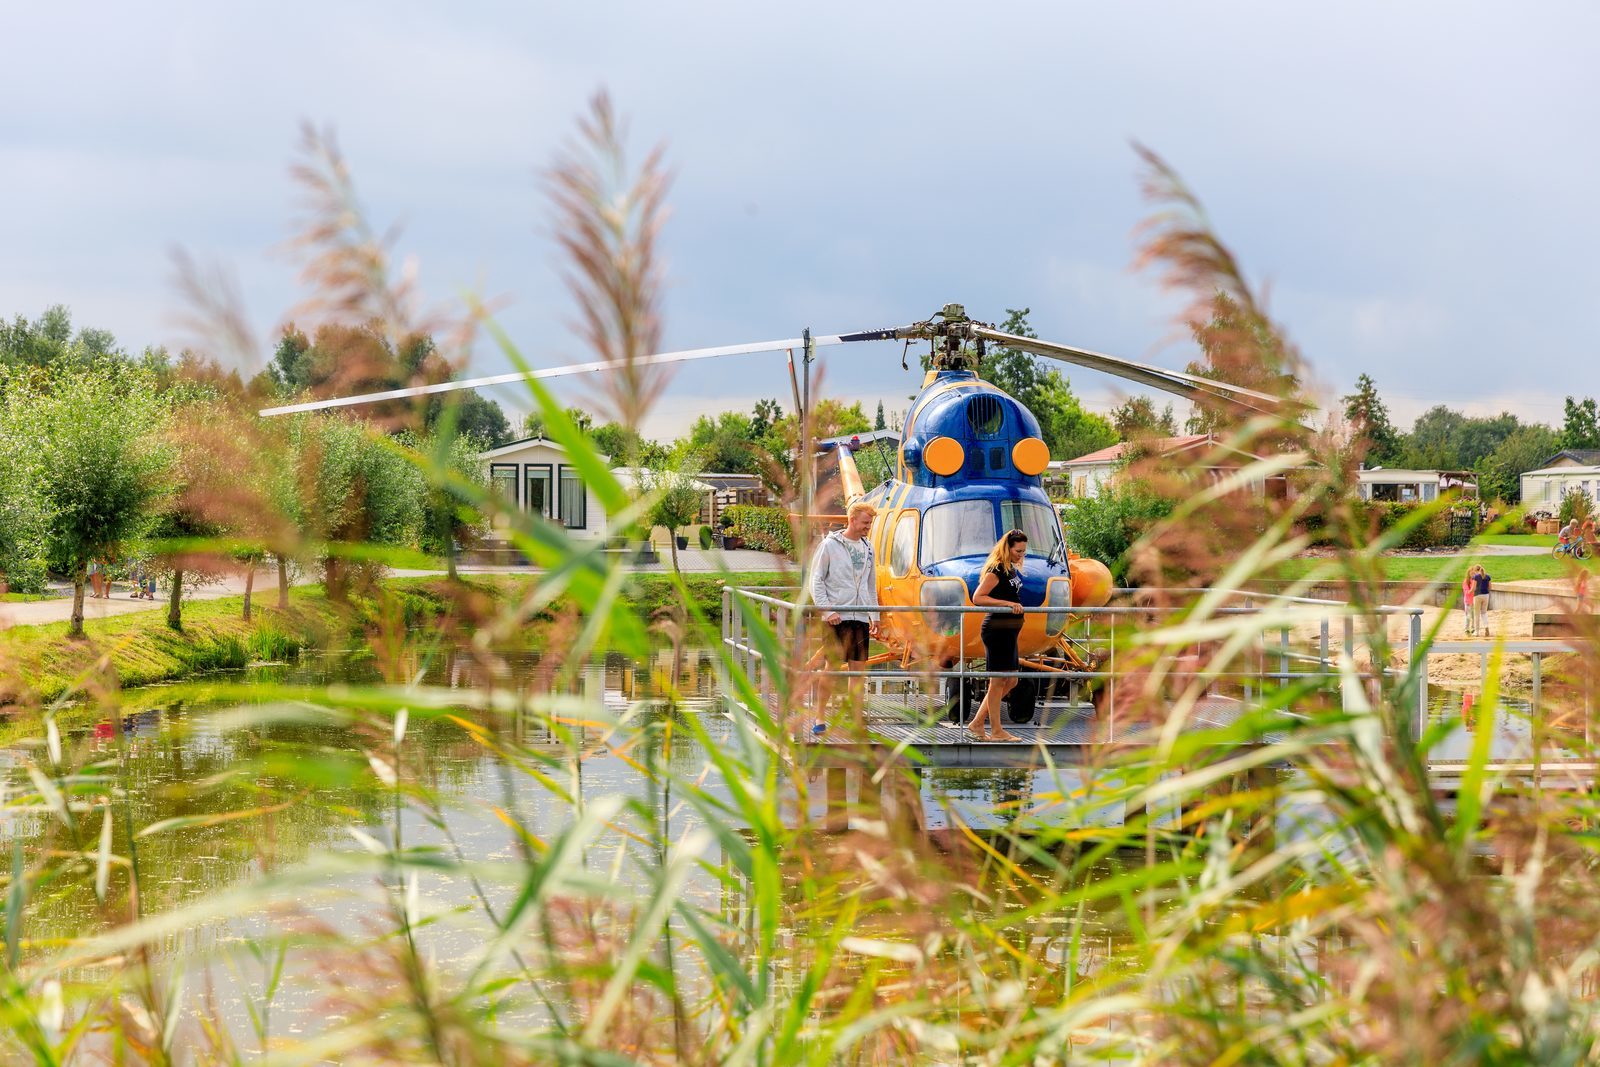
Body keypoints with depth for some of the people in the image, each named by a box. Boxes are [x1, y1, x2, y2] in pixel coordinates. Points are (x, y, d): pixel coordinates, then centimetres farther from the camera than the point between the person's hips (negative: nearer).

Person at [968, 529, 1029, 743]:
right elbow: (977, 598, -20)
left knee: (1011, 681, 11)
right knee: (998, 681, -3)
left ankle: (976, 724, 14)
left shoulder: (1013, 570, 14)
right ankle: (996, 731, 4)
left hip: (1009, 631, 10)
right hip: (997, 629, -10)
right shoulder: (996, 570, -14)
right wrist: (1007, 604, -25)